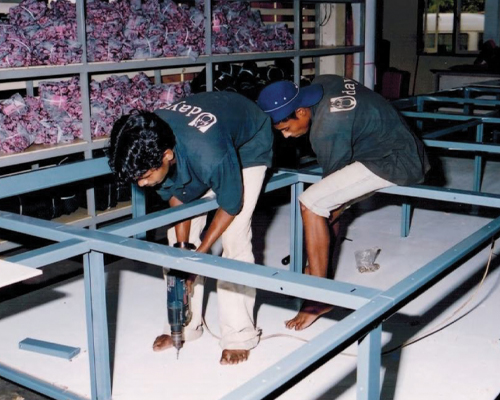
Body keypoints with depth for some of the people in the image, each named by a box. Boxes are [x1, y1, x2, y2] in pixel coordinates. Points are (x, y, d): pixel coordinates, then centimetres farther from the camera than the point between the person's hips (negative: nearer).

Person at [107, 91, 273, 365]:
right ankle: (186, 324, 13)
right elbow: (176, 197, -12)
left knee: (234, 238, -16)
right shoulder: (146, 143, -28)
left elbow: (231, 206, -26)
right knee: (179, 234, 0)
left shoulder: (209, 156, -46)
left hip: (248, 146, -6)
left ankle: (239, 335, -4)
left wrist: (200, 252, -16)